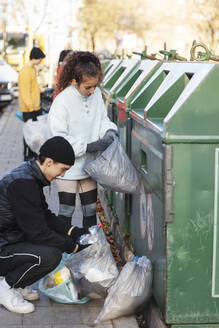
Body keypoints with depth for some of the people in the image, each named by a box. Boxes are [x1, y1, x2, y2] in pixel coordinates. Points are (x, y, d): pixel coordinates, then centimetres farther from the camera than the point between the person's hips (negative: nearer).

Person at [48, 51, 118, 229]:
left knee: (91, 209, 14)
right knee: (66, 211, 4)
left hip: (89, 165, 5)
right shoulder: (62, 101, -20)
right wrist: (89, 146, -25)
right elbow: (59, 137, -21)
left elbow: (103, 119, 12)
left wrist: (109, 132, -11)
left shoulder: (96, 94, -2)